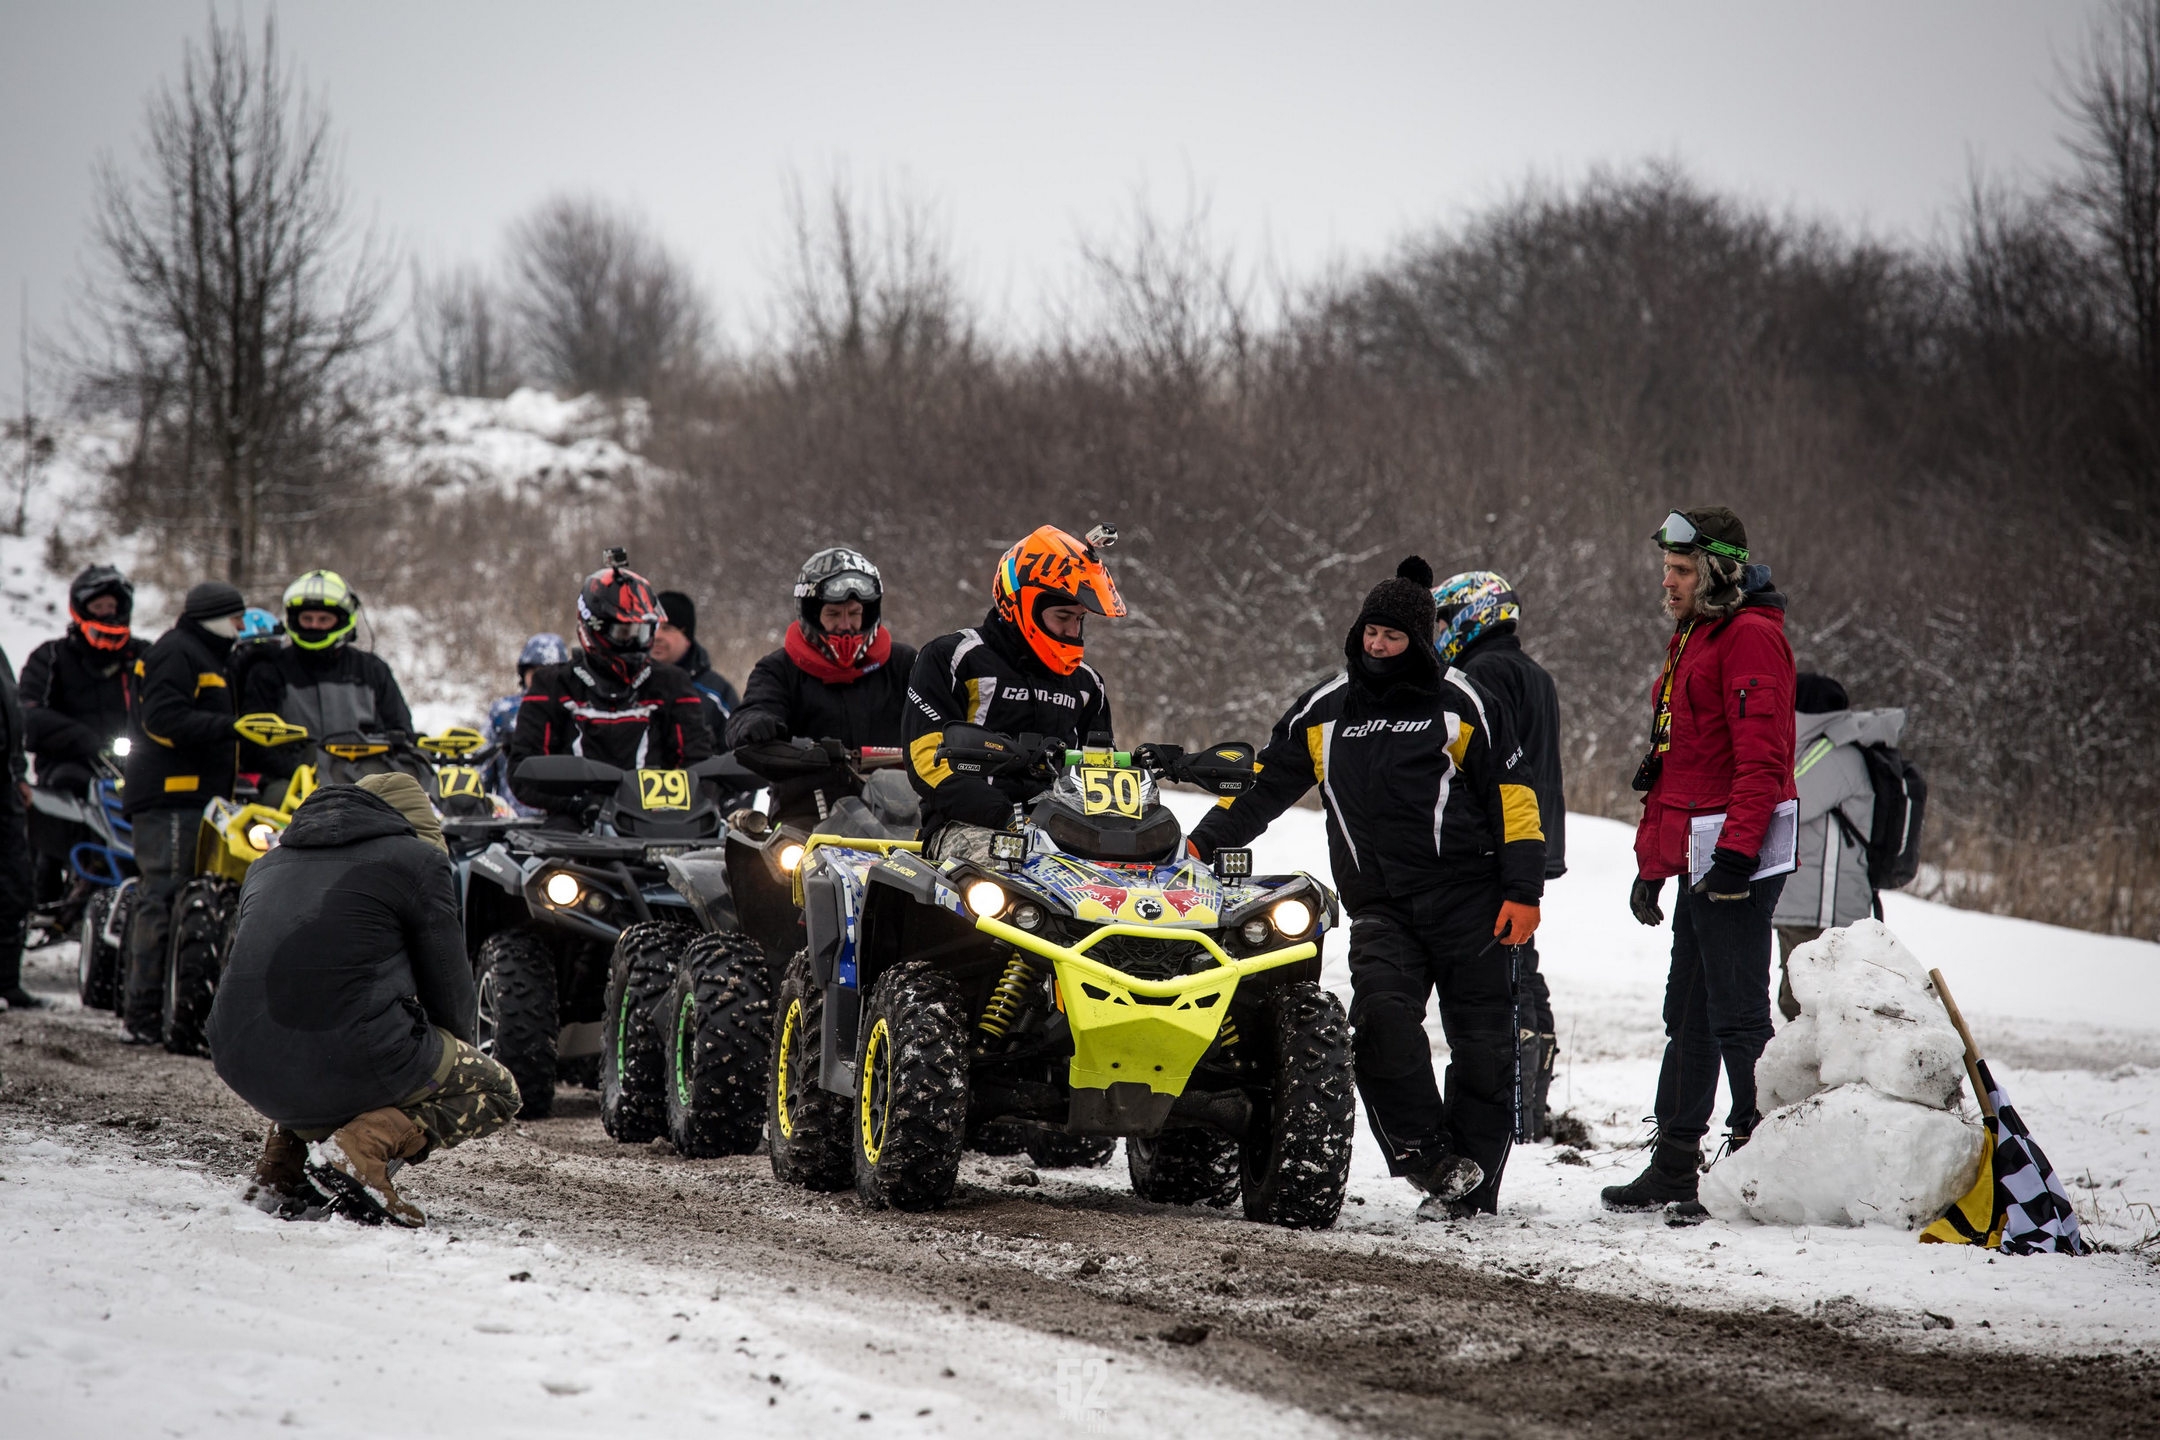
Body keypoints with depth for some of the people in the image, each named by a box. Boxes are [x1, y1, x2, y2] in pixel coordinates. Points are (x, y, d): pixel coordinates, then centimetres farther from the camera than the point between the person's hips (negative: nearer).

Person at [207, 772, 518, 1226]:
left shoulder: (268, 864, 24)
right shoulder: (416, 860, 7)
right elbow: (447, 985, 9)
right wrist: (456, 1059, 31)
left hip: (242, 1069, 7)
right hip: (349, 1064, -6)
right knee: (497, 1091, 17)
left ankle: (278, 1168, 17)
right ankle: (369, 1142, -10)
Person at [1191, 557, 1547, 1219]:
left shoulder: (1460, 703, 5)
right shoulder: (1323, 710, 14)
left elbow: (1512, 794, 5)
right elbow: (1262, 786, 21)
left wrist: (1523, 890, -2)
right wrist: (1203, 841, 9)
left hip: (1467, 896, -2)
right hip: (1379, 907, 2)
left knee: (1482, 1045, -2)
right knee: (1382, 1015, -23)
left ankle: (1472, 1183, 8)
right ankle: (1430, 1156, -19)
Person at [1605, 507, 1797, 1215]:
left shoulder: (1751, 638, -10)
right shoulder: (1691, 639, 22)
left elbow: (1762, 757, -19)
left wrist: (1735, 852, -25)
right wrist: (1651, 860, 23)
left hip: (1737, 859, -10)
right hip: (1694, 859, 10)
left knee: (1736, 1017, -9)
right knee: (1688, 1018, 11)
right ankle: (1674, 1167, 15)